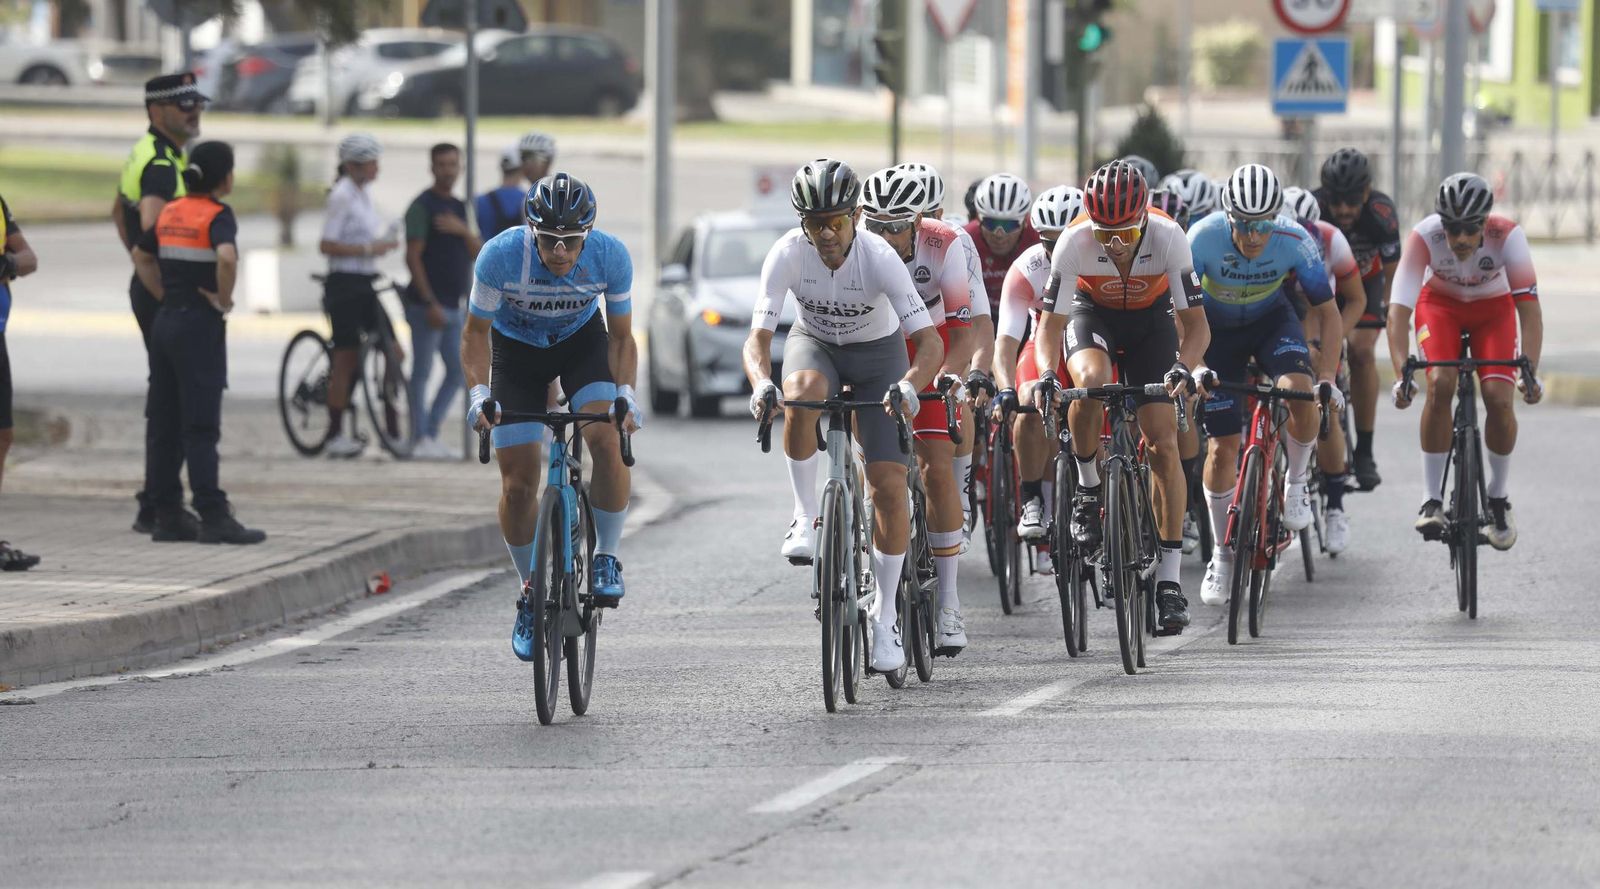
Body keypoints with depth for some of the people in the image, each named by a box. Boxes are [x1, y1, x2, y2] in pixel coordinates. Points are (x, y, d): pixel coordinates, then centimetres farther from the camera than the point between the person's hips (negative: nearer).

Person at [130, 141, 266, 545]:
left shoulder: (170, 213, 10)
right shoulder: (218, 215, -12)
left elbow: (140, 256, 23)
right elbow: (226, 257, -30)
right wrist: (223, 299, -15)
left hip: (165, 323, 7)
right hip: (200, 327, -7)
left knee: (165, 426, 8)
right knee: (200, 428, -6)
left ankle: (167, 516, 11)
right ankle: (213, 518, -5)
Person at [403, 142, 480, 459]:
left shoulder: (460, 208, 16)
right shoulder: (422, 207, -8)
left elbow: (477, 254, 11)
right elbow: (413, 257, -14)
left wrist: (463, 231, -11)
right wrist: (430, 303, -19)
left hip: (453, 306, 8)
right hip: (428, 305, -8)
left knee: (458, 372, 8)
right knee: (422, 372, -4)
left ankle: (431, 433, 15)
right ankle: (421, 440, -2)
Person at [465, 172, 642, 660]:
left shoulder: (610, 256, -28)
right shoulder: (501, 255, -32)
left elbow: (621, 337, -13)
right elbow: (475, 333, -17)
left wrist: (625, 393, -29)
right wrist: (479, 392, -33)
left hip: (582, 341, 0)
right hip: (516, 349, 0)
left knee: (608, 440, -26)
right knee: (518, 482, -7)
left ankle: (607, 556, -6)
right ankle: (532, 593, 14)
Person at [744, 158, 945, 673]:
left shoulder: (880, 258, -30)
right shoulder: (787, 255, -26)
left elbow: (930, 342, -34)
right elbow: (757, 337, -30)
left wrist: (909, 385, -54)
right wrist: (761, 384, -51)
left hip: (877, 351, -1)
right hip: (815, 344, 1)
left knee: (889, 485, -11)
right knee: (802, 395, -38)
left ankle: (886, 619, 2)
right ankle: (806, 517, -19)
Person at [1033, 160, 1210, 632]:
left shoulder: (1167, 237, -31)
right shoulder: (1074, 242, -31)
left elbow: (1196, 325, -26)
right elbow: (1050, 326, -26)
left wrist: (1183, 368, -46)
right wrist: (1047, 374, -45)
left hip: (1151, 318, 0)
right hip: (1093, 314, 0)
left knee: (1164, 445, -9)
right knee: (1090, 380, -36)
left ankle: (1169, 579, -4)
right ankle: (1088, 488, -11)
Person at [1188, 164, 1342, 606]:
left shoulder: (1296, 242, -28)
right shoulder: (1204, 238, -31)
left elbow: (1327, 313, -18)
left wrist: (1327, 377, -28)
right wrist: (1194, 367, -42)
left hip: (1271, 320, 0)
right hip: (1218, 329, 0)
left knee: (1301, 394, -30)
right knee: (1223, 447, -4)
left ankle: (1297, 482, -2)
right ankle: (1222, 554, 13)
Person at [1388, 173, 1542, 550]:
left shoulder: (1507, 236, -33)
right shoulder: (1424, 236, -34)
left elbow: (1529, 307, -34)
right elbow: (1399, 309, -36)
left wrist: (1530, 371, -46)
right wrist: (1401, 375, -48)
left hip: (1494, 307, 0)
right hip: (1441, 304, 0)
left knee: (1499, 397, -18)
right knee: (1440, 385, -25)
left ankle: (1498, 498, 6)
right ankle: (1432, 500, -16)